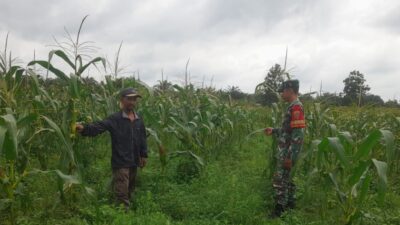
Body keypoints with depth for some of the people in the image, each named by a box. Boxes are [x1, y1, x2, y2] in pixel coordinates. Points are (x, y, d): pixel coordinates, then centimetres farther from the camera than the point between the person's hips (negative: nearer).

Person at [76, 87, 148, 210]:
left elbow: (143, 138, 14)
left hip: (134, 162, 6)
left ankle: (127, 209, 39)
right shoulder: (115, 119, -11)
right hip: (120, 163, -6)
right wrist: (85, 128, -42)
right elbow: (99, 126, -24)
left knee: (129, 191, 21)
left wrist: (144, 154, 13)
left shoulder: (139, 120, 6)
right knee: (121, 194, -4)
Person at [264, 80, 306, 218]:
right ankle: (290, 205, 31)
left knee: (279, 181, -5)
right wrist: (274, 131, 15)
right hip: (286, 152, 10)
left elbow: (298, 135, -24)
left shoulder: (296, 107, -19)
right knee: (286, 179, 18)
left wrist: (289, 157, -24)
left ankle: (279, 213, 3)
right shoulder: (293, 107, 12)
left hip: (287, 153, -10)